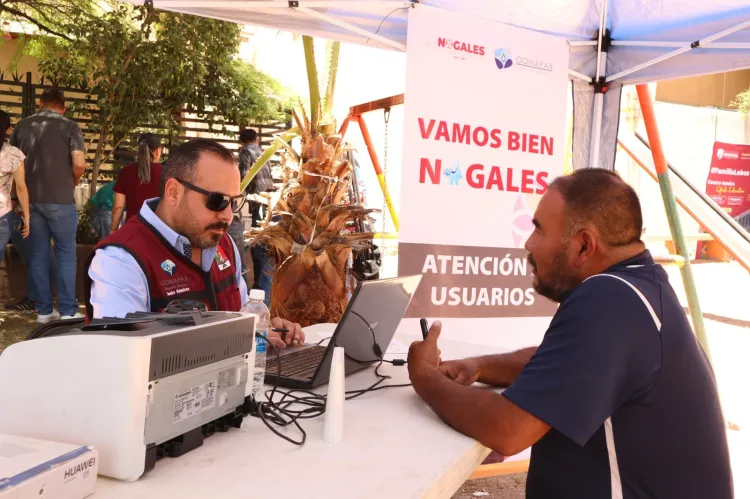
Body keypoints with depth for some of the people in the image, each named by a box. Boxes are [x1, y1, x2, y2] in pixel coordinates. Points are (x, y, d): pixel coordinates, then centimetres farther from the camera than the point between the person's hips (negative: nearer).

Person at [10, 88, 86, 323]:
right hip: (60, 200, -4)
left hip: (31, 199, 4)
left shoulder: (22, 126, 10)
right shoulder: (70, 127, -4)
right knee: (65, 254, 3)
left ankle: (44, 310, 13)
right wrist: (71, 183, 6)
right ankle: (68, 311, 2)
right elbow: (79, 164, -14)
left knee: (37, 255, 9)